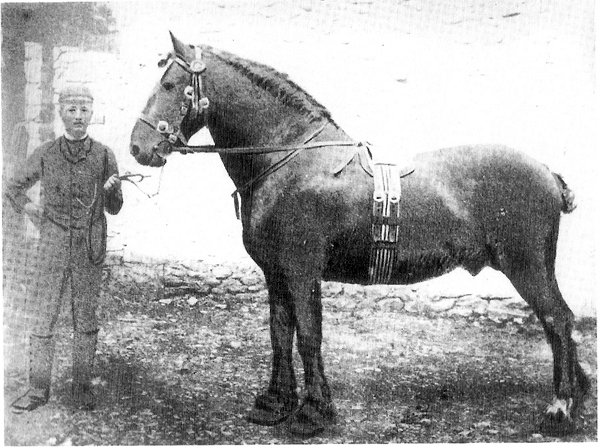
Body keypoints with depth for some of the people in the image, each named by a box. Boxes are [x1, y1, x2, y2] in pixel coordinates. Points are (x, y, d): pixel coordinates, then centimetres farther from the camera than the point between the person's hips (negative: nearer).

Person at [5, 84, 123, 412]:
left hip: (89, 250, 0)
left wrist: (111, 190, -18)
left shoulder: (104, 156, -3)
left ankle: (82, 387, 21)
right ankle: (38, 389, 15)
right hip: (52, 247, 0)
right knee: (44, 318, 3)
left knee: (85, 320, 8)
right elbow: (12, 188, 13)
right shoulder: (45, 155, -2)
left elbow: (114, 208, 2)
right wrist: (31, 211, 1)